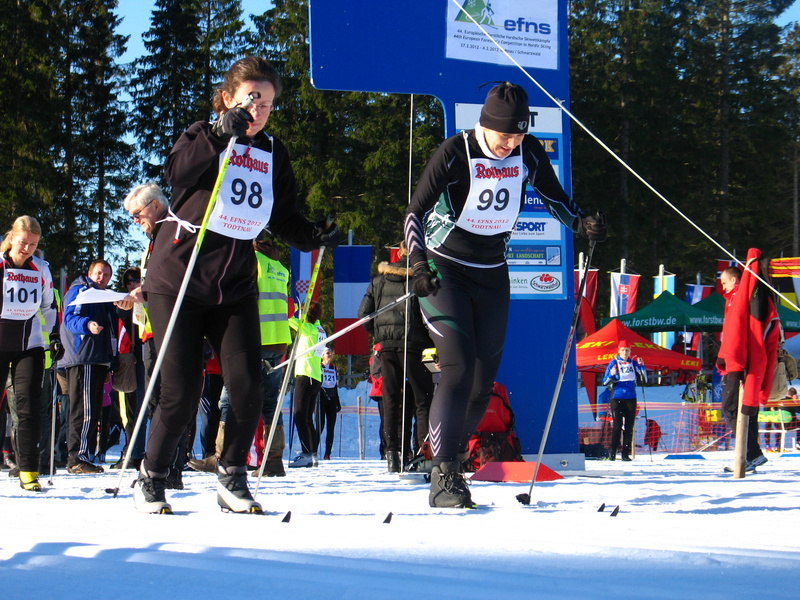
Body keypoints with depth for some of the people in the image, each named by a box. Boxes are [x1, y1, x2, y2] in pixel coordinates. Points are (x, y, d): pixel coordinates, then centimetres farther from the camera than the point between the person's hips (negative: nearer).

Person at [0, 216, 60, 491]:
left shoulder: (41, 270, 6)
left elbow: (49, 306, 18)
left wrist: (55, 336, 11)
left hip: (30, 345, 2)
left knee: (28, 404, -6)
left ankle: (28, 471, -5)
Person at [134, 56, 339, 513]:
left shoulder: (273, 153, 11)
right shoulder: (204, 136, -1)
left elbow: (283, 217, 11)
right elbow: (176, 173, -22)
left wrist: (315, 235, -8)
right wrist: (220, 134, -31)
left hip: (236, 287, 4)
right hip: (179, 281, -4)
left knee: (248, 388, -10)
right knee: (182, 393, -6)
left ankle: (233, 477, 7)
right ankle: (152, 478, 13)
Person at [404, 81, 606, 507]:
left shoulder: (529, 154, -5)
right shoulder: (455, 153, -18)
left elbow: (554, 197, 10)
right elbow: (416, 211, -17)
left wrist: (582, 223, -10)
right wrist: (418, 264, -32)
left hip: (492, 276, 5)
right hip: (443, 271, -5)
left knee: (484, 379, 4)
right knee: (458, 368, -18)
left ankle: (450, 453, 25)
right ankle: (444, 476, -17)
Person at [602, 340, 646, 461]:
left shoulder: (633, 363, 8)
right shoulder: (614, 363, 0)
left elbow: (644, 377, 5)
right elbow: (605, 382, -1)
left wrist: (641, 366, -10)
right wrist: (611, 375, -21)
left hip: (631, 398, 3)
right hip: (617, 397, -3)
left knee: (629, 426, 2)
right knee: (617, 425, -8)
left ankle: (626, 453, 6)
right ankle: (612, 452, -3)